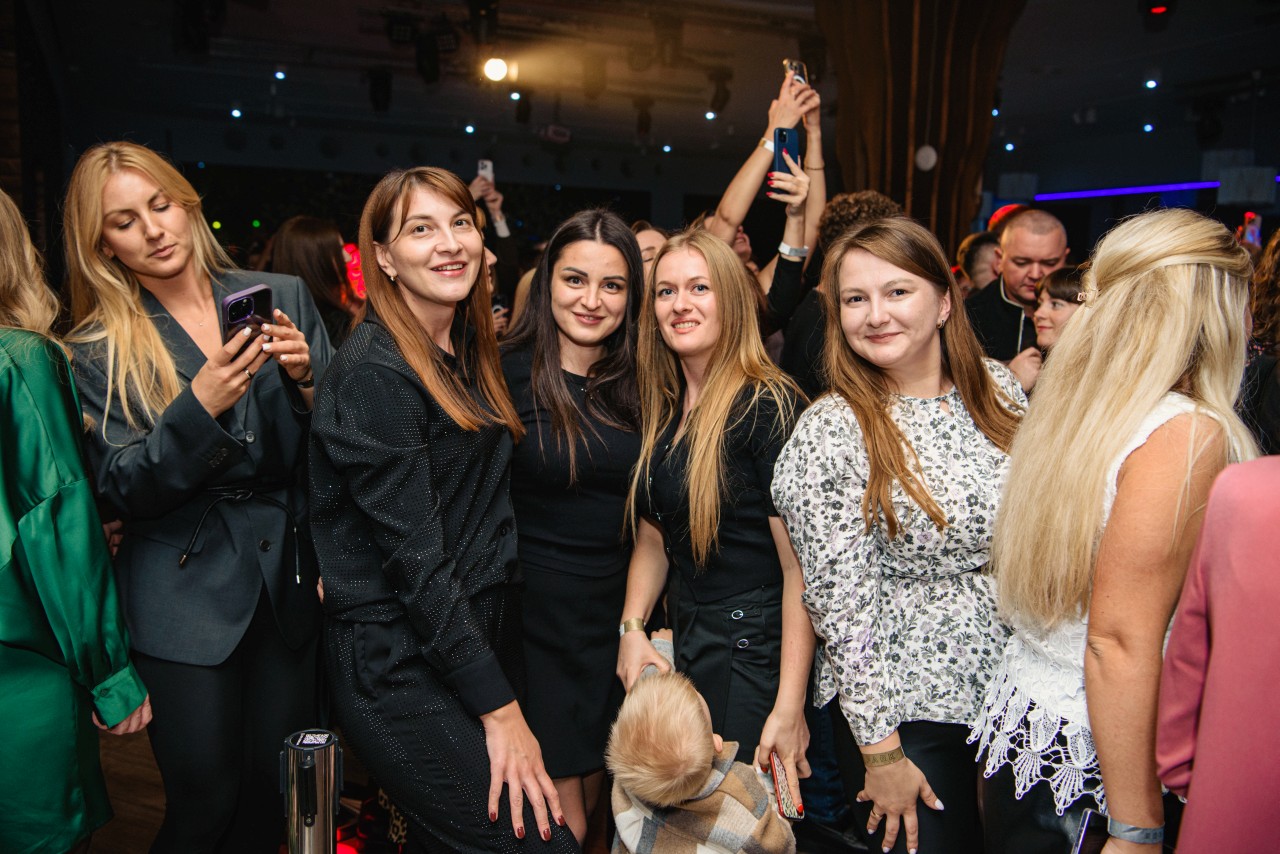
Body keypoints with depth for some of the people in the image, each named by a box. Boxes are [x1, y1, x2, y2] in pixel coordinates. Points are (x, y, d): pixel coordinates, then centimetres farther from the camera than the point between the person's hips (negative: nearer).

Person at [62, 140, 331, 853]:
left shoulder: (284, 296, 2)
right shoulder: (102, 351, -1)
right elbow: (124, 491, -8)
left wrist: (306, 377, -17)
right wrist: (199, 408, -24)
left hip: (292, 582, 2)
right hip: (190, 598, -2)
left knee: (276, 792, 11)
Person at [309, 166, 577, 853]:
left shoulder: (468, 351, 10)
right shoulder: (374, 375, -16)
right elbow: (417, 559, -19)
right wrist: (500, 710, -17)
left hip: (482, 637, 8)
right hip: (402, 672, -8)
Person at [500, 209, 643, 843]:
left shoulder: (634, 383, 3)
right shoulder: (509, 374, -12)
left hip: (615, 619, 5)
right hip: (536, 618, -5)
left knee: (591, 797, 21)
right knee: (562, 827, 3)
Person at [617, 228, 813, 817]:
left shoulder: (766, 407, -17)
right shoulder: (661, 410, 6)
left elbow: (801, 565, -20)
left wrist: (789, 706, -22)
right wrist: (631, 628, -1)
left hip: (751, 650, -7)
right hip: (683, 644, 7)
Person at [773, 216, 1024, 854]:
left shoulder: (998, 388, -2)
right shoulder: (829, 432, -17)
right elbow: (840, 602, -16)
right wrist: (880, 751, -14)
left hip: (1016, 681, 5)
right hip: (904, 703, -5)